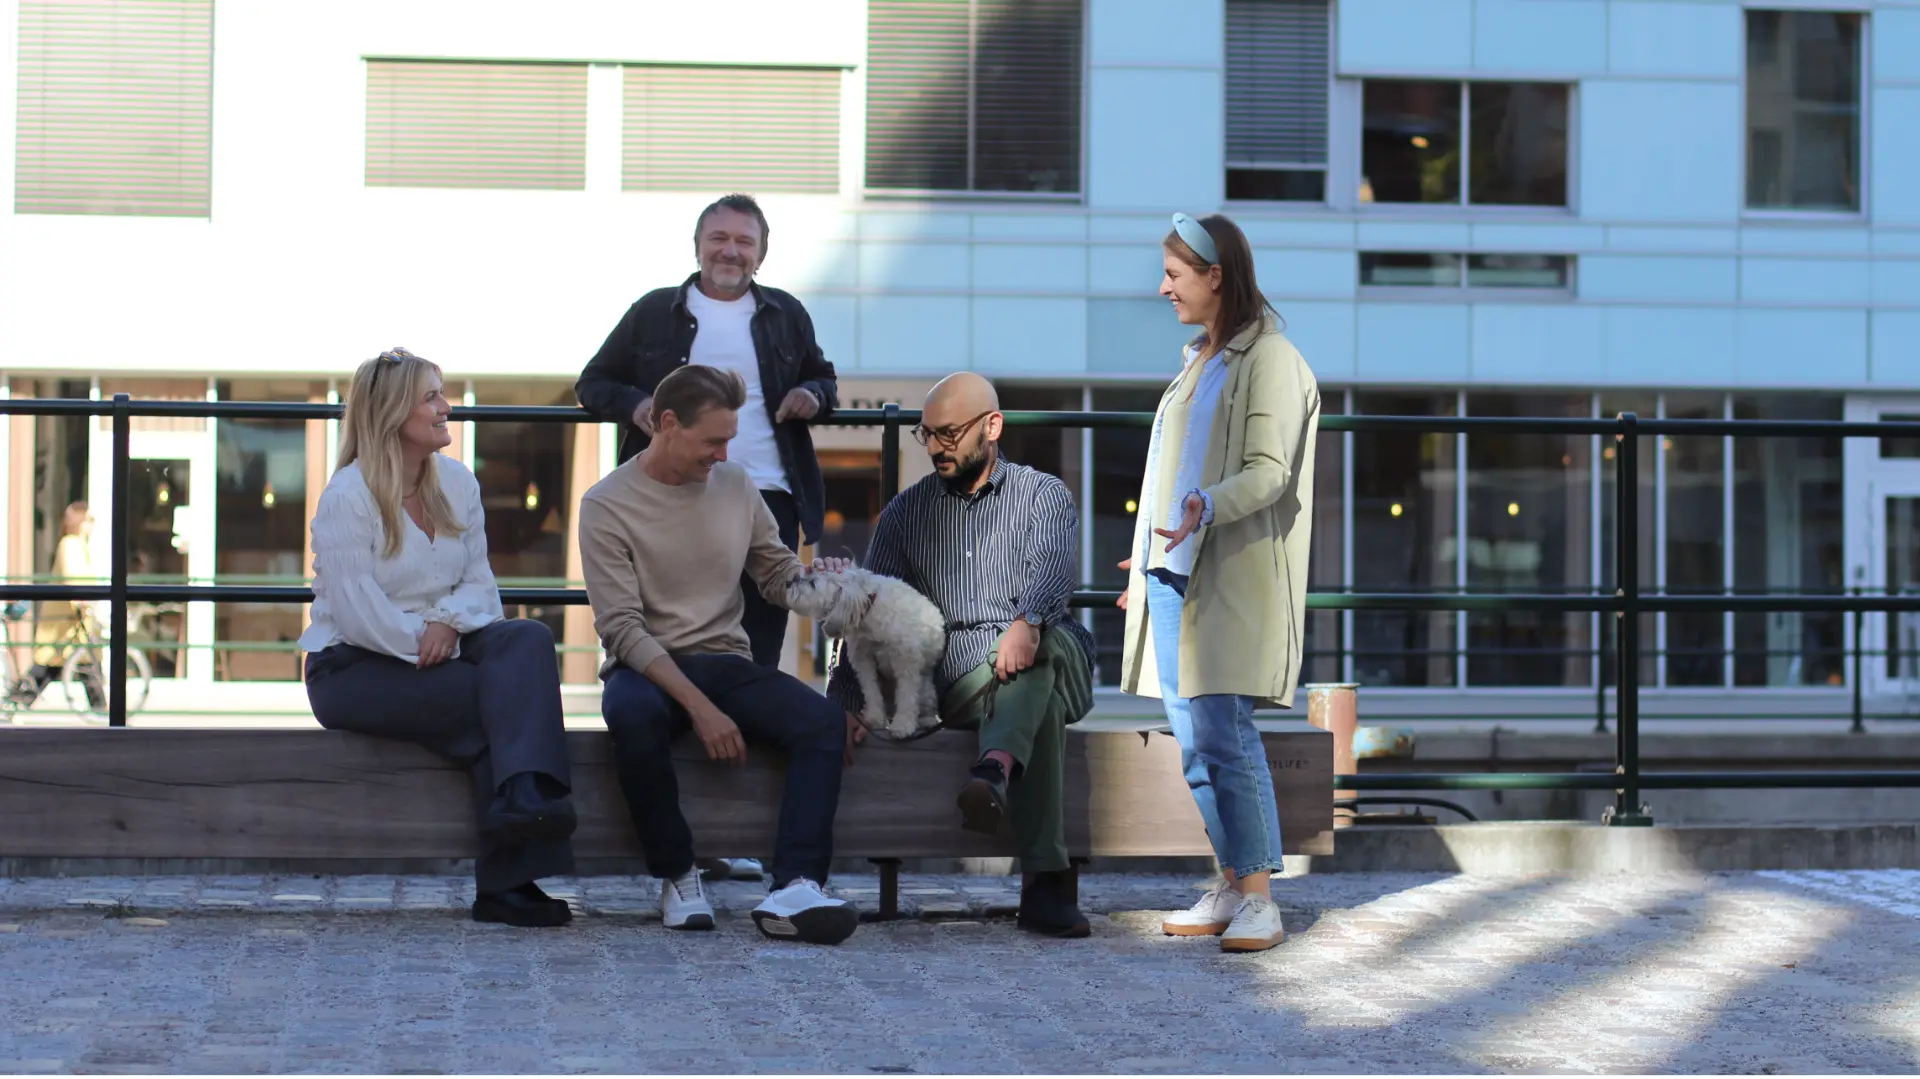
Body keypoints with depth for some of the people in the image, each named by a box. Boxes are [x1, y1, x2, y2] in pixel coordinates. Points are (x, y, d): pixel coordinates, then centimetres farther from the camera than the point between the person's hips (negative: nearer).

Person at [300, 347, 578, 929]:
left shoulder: (457, 482, 12)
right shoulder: (347, 497, -10)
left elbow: (479, 580, 8)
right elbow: (357, 612, -17)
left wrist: (450, 621, -13)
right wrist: (424, 642, -18)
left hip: (436, 650, 6)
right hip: (353, 667, -6)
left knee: (526, 639, -26)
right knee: (497, 696, -27)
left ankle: (525, 795, -46)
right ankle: (505, 878, -32)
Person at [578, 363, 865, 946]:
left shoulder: (735, 483, 8)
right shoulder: (607, 505, -7)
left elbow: (776, 571, 17)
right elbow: (623, 629, -14)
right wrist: (699, 707, -25)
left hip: (726, 663, 4)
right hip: (646, 668, -4)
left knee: (825, 720, -24)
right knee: (633, 715, -40)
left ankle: (793, 890, -38)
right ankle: (676, 875, -20)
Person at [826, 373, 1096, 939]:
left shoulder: (1043, 494, 14)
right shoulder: (906, 511, 21)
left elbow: (1054, 566, -9)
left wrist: (1028, 622, -33)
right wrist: (842, 705, -4)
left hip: (1041, 656, -1)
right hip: (954, 677, 1)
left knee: (1043, 651, -39)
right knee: (1042, 701, -34)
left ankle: (995, 766, -66)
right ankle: (1044, 881, -46)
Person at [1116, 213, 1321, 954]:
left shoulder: (1269, 359, -8)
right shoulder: (1202, 359, 20)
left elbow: (1269, 470, -18)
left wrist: (1207, 506, -35)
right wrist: (1149, 559, 26)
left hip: (1229, 579, -9)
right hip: (1174, 574, 9)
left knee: (1223, 734, -12)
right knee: (1192, 739, 6)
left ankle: (1259, 899, -8)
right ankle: (1230, 886, 12)